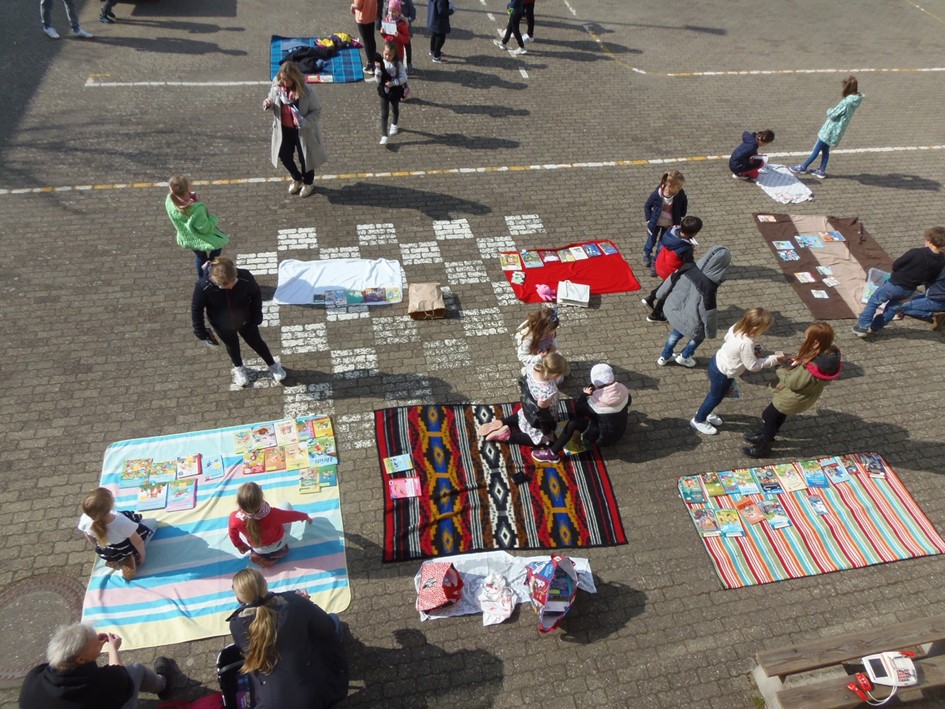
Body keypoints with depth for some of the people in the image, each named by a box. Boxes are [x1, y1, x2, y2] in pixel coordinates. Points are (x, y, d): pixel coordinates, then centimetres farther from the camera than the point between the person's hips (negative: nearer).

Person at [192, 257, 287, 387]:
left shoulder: (245, 277, -34)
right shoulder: (203, 287, -35)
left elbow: (256, 295, -13)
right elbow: (196, 309, -17)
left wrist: (257, 317, -4)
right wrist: (201, 332, -9)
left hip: (245, 320, 0)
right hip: (222, 325, 0)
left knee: (256, 342, 20)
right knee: (232, 345, 26)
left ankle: (273, 365, 47)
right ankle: (239, 368, 56)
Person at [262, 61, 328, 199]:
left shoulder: (306, 92, -26)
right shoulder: (276, 84, -13)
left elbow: (317, 110, -16)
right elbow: (272, 100, 4)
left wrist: (304, 122, -32)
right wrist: (268, 104, -21)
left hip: (303, 130, -4)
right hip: (283, 129, 5)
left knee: (304, 157, 14)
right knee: (284, 156, 17)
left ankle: (308, 182, 43)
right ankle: (297, 178, 47)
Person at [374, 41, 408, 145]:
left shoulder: (398, 63, -15)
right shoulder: (380, 62, -11)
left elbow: (403, 78, -16)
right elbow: (378, 79, -14)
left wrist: (393, 83, -26)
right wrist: (378, 69, -31)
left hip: (395, 91, 0)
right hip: (384, 91, 0)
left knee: (395, 109, 25)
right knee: (384, 114, -4)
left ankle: (394, 125, 53)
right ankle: (384, 136, -3)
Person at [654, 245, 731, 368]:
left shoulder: (688, 268, -19)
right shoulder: (708, 287, -35)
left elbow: (670, 282, -2)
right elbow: (708, 312, -23)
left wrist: (660, 295, 18)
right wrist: (711, 331, -5)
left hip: (673, 310, 5)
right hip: (690, 321, -5)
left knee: (676, 332, 36)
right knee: (700, 334, 30)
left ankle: (664, 357, 53)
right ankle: (683, 357, 47)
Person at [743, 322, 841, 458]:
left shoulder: (812, 368, -44)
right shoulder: (829, 353, -19)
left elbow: (793, 382, -28)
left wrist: (781, 370, -12)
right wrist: (795, 360, -14)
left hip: (791, 399, -8)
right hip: (803, 395, 8)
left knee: (768, 416, 18)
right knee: (779, 415, 32)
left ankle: (763, 447, 40)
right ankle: (765, 435, 57)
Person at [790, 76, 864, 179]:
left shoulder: (846, 102, -27)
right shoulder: (854, 100, 2)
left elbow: (833, 114, -19)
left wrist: (829, 110, -1)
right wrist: (833, 111, -3)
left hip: (831, 130, -9)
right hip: (835, 130, 9)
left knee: (816, 149, 4)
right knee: (825, 149, 20)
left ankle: (802, 168, 16)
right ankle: (822, 171, 28)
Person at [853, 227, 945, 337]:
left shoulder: (915, 252, -25)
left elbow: (895, 265, -16)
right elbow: (931, 279, 2)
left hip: (895, 284, -5)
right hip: (909, 291, 5)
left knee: (873, 302, 12)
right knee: (893, 307, 26)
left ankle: (863, 326, 11)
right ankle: (874, 327, 33)